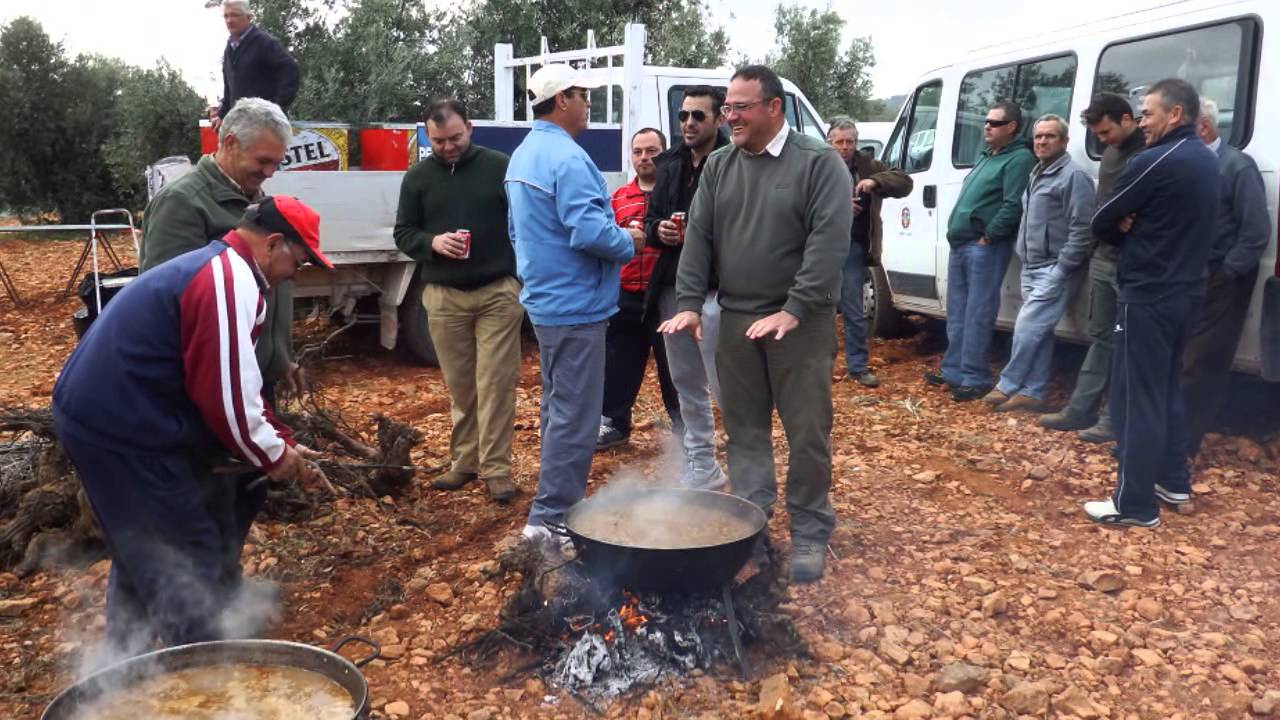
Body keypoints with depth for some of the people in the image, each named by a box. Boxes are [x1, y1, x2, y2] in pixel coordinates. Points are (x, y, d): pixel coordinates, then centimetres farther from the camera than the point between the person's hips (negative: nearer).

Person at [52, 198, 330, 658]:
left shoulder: (215, 270, 16)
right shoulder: (230, 281, -18)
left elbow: (235, 382, 20)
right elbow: (225, 392, -21)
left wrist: (281, 441, 16)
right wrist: (272, 455, -6)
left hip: (99, 414, 11)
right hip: (122, 429, -11)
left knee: (142, 554, 24)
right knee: (191, 566, 0)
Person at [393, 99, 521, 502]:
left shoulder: (500, 167, 1)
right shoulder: (418, 177, 8)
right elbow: (403, 234, 11)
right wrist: (432, 242, -12)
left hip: (499, 292, -2)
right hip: (443, 297, 3)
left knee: (496, 383, -2)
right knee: (459, 386, 10)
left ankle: (496, 468, 3)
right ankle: (465, 461, 21)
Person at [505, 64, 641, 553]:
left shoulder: (524, 155, 13)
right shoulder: (567, 157, -19)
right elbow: (588, 232, -27)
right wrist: (629, 242, -7)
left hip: (545, 298, 10)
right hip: (575, 304, -10)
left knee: (559, 407, 18)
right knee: (576, 416, -4)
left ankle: (557, 502, 29)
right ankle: (550, 518, 1)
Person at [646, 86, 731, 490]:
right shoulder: (669, 164, 13)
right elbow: (651, 219, 17)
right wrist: (658, 230, -4)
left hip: (716, 291, -8)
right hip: (671, 288, 8)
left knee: (724, 387, -4)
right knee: (686, 385, 15)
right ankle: (701, 468, 29)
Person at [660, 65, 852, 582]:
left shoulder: (820, 163, -6)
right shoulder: (718, 166, 10)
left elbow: (829, 243, -15)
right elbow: (699, 238, 7)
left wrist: (794, 310, -21)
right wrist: (689, 304, -4)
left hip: (800, 322, -4)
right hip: (735, 320, 5)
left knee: (808, 433, 1)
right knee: (744, 428, 11)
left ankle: (810, 533, 14)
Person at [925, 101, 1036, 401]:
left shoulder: (1019, 158, -8)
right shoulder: (988, 157, 22)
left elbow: (1013, 207, -18)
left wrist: (988, 236, -16)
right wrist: (956, 231, 15)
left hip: (985, 247, -9)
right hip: (960, 244, 9)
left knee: (977, 315, -7)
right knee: (957, 313, 13)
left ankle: (975, 378, -2)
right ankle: (954, 370, 22)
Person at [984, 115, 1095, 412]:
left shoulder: (1073, 176, -11)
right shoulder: (1037, 174, 17)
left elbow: (1081, 229, -18)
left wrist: (1062, 268, -19)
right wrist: (1020, 252, 16)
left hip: (1053, 271, -9)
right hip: (1031, 269, 9)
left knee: (1026, 328, -10)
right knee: (1039, 333, 9)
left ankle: (1008, 386, 0)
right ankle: (1032, 393, 12)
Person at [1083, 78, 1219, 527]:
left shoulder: (1155, 162, -17)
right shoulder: (1206, 161, 12)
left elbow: (1101, 223, -11)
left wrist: (1127, 232, 10)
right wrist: (1137, 228, -1)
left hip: (1148, 296, -9)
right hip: (1184, 292, 9)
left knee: (1138, 398, -4)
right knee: (1166, 389, 20)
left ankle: (1135, 505, 0)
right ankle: (1173, 481, 30)